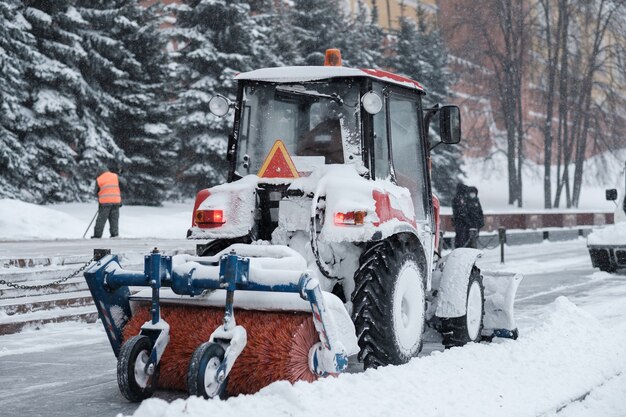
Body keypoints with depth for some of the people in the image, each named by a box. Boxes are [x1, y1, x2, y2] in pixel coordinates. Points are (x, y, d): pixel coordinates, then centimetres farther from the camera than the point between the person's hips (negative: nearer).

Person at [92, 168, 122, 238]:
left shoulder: (99, 179, 6)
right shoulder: (116, 176, 8)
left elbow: (96, 191, 10)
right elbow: (120, 188, 5)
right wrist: (120, 201, 9)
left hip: (104, 202, -1)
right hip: (116, 201, 1)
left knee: (101, 219, 4)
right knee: (114, 219, 7)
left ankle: (97, 235, 6)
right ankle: (114, 234, 4)